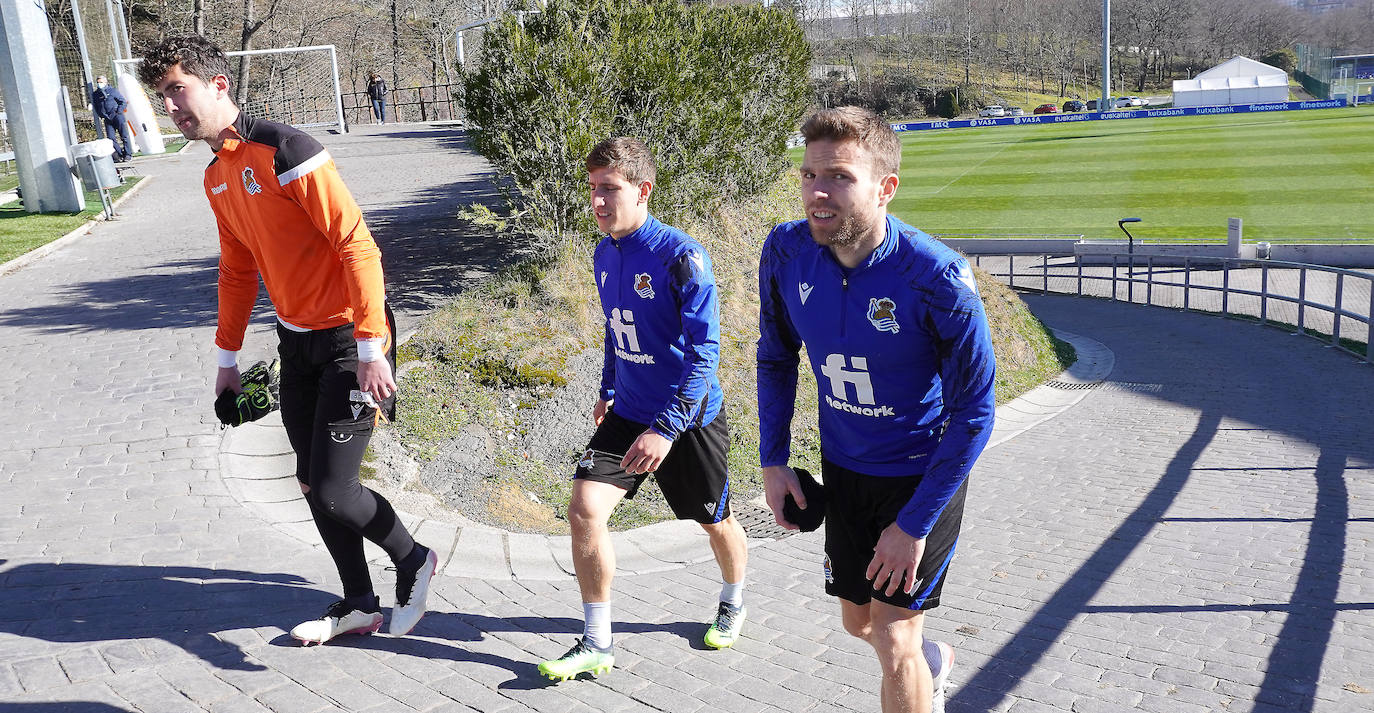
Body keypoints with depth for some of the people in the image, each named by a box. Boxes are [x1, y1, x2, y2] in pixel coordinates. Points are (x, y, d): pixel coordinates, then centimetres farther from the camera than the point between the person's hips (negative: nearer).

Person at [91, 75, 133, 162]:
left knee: (124, 136, -4)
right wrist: (102, 116, 6)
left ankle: (128, 154, 2)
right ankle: (120, 155, 1)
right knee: (111, 138, -6)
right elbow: (95, 108, 19)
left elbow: (123, 102, 1)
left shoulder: (112, 91, 2)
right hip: (107, 119, 4)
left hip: (117, 116, -4)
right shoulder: (95, 95, 12)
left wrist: (118, 112, -8)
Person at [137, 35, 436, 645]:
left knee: (332, 491, -9)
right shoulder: (217, 177, 10)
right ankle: (359, 605, 27)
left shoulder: (285, 151, -19)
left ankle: (413, 561, 18)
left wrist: (370, 349, -23)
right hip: (297, 343, 9)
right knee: (313, 485, 12)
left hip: (348, 342, -9)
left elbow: (357, 246, -22)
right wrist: (227, 358, 22)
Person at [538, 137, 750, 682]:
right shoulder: (604, 256, 1)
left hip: (689, 419, -5)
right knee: (584, 507, -9)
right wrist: (608, 391, 26)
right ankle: (596, 644, 5)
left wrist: (666, 428, -31)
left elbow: (705, 353, -25)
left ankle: (733, 603, 47)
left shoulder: (680, 256, -22)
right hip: (629, 413, 6)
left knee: (715, 522, 14)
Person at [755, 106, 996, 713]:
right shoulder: (786, 252, -14)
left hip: (924, 474, -5)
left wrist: (915, 525, -19)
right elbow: (775, 358, 4)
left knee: (892, 639, -5)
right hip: (842, 469, 5)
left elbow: (973, 413, -19)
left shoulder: (938, 279, -28)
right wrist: (773, 459, 0)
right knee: (858, 622, 20)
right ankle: (931, 661, 53)